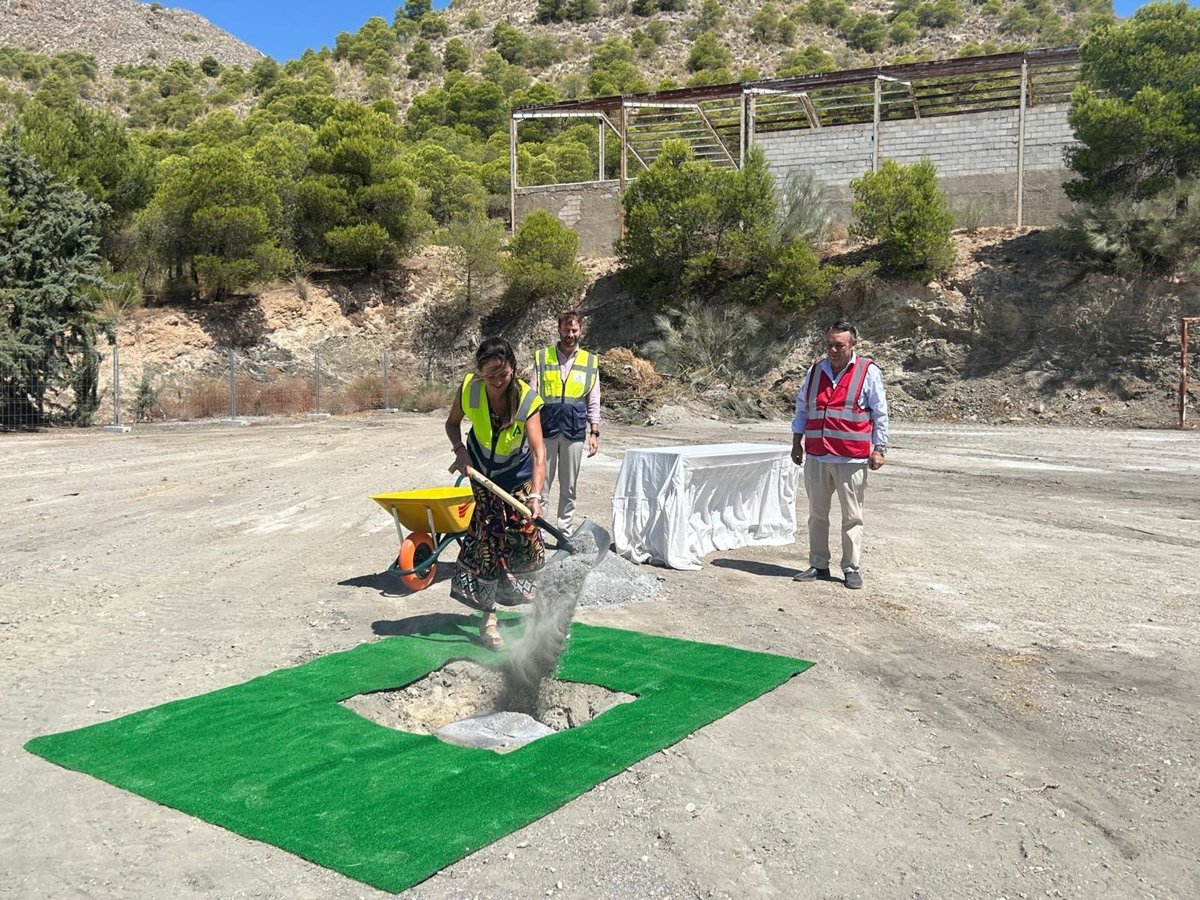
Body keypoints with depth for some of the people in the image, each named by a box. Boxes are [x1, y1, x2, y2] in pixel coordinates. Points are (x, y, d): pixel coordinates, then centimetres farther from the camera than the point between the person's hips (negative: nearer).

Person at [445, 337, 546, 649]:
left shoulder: (527, 399, -30)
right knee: (490, 537, -7)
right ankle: (488, 618, -3)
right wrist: (459, 449, -21)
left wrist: (535, 495, -51)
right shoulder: (469, 389, -23)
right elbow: (452, 424, -1)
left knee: (523, 533, 7)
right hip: (482, 471, 0)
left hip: (518, 475, 0)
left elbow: (538, 453, -38)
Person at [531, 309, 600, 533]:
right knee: (540, 483, 0)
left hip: (575, 431, 1)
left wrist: (594, 433, 3)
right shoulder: (542, 357, 5)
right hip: (545, 430, -1)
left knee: (569, 487, 8)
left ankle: (564, 531, 17)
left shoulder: (590, 361, 8)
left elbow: (594, 402, 10)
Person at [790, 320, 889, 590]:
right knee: (817, 513, 10)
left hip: (852, 458, -4)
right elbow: (802, 408, 18)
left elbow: (880, 414, 1)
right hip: (816, 456, 4)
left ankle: (852, 568, 12)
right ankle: (818, 565, 20)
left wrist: (879, 449, -4)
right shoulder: (816, 370, 10)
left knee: (852, 516, 3)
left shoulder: (869, 372, -2)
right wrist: (797, 444, 15)